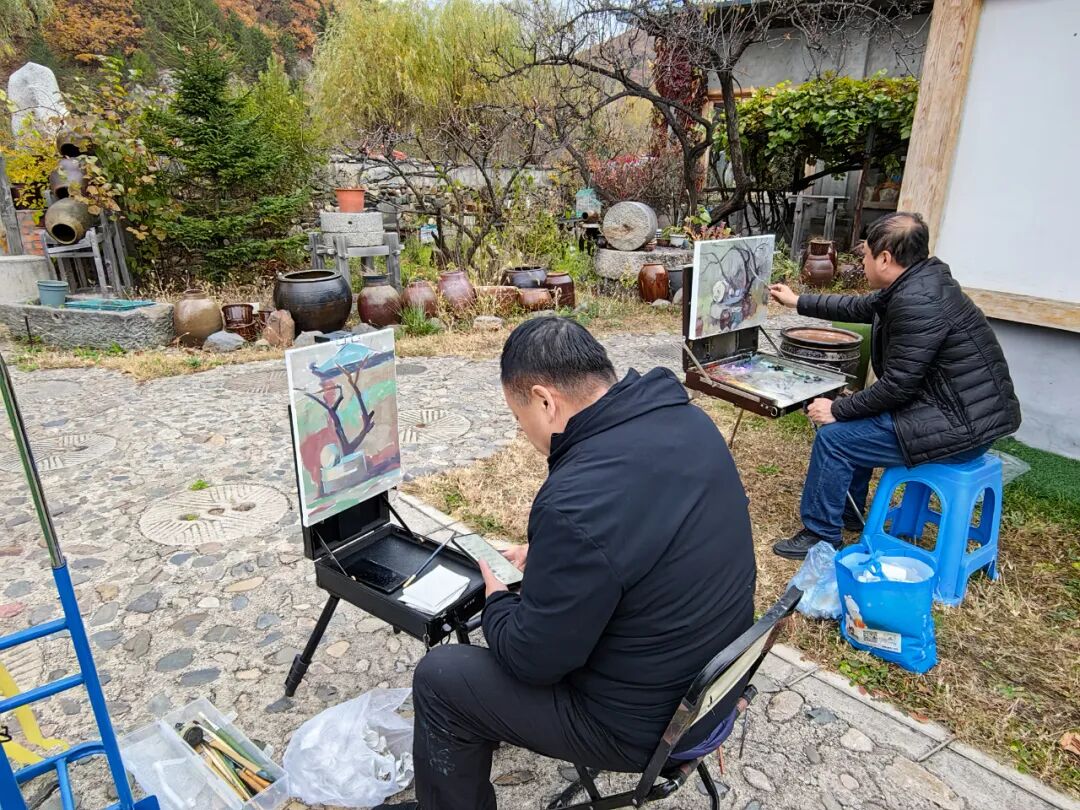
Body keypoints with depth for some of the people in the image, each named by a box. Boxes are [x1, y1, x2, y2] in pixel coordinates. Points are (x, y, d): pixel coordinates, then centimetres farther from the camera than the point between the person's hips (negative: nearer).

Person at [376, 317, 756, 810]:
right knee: (520, 608, 26)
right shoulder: (687, 420, -8)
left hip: (645, 720, -8)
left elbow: (533, 659, -21)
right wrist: (548, 560, 9)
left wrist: (496, 599, -2)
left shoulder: (575, 504, -35)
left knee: (438, 677, 5)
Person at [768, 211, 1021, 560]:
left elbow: (897, 385, -23)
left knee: (833, 436, -8)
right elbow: (859, 307, 21)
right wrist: (798, 302, 28)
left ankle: (820, 537, 7)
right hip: (964, 409, 10)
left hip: (959, 425, -10)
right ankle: (848, 511, 35)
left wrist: (837, 409, -12)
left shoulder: (917, 302, -26)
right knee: (855, 420, 22)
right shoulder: (915, 283, 5)